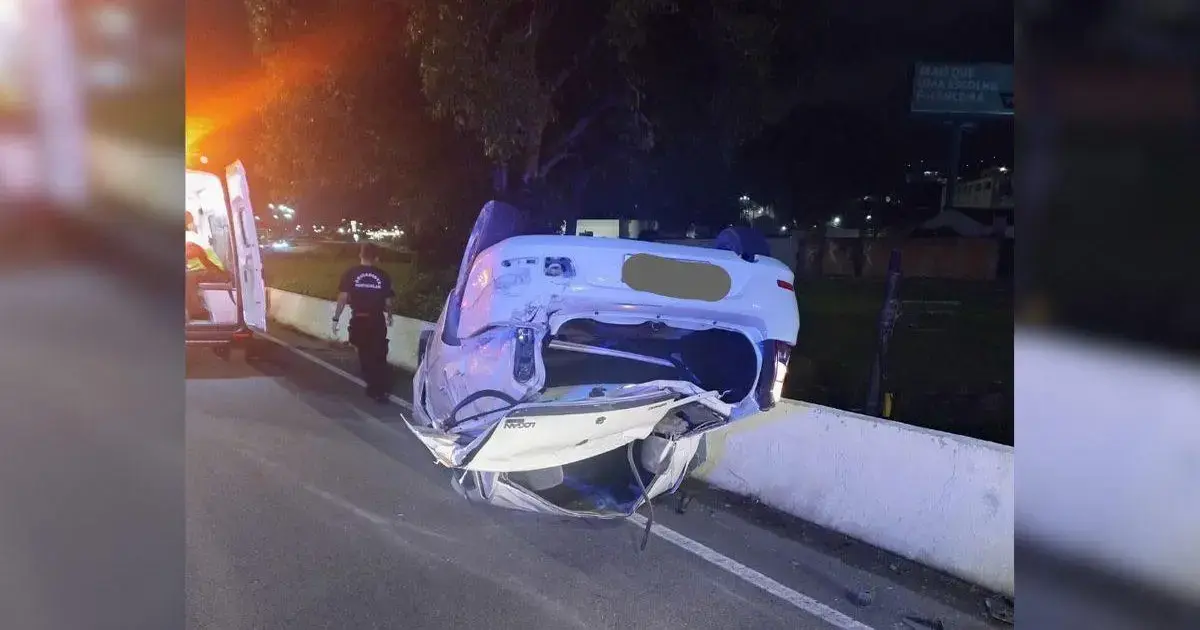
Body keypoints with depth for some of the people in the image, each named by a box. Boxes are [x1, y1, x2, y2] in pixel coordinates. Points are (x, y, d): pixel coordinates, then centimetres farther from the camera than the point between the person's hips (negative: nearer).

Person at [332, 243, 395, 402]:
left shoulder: (350, 273, -3)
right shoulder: (383, 275, -1)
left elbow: (343, 297, -8)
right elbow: (388, 301, 3)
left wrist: (336, 319, -2)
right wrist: (389, 316, 22)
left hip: (359, 320, 0)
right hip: (377, 320, 1)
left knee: (365, 356, 12)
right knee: (379, 356, 12)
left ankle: (375, 388, 18)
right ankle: (381, 389, 14)